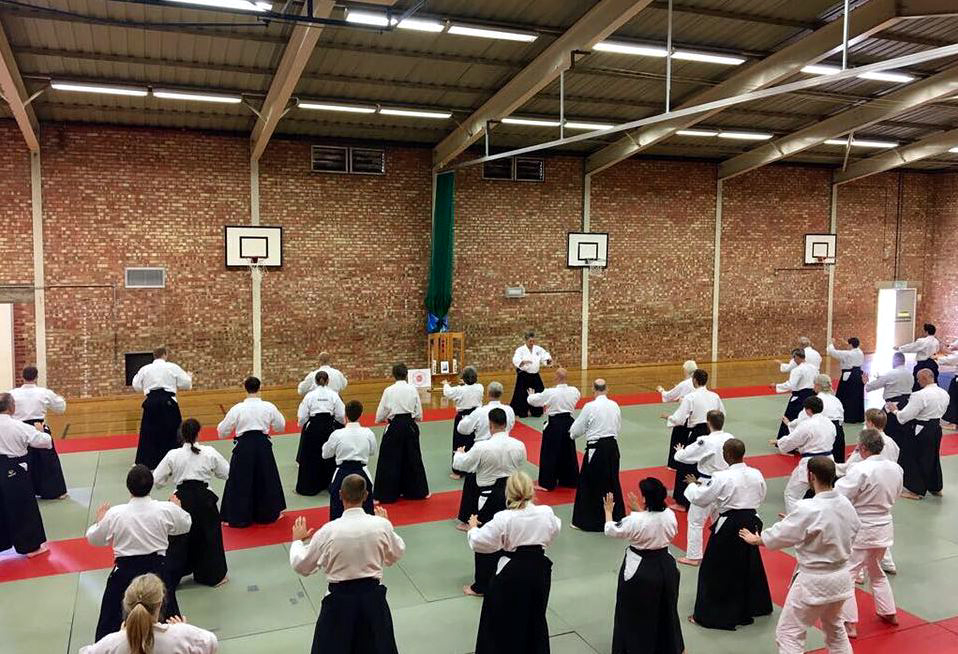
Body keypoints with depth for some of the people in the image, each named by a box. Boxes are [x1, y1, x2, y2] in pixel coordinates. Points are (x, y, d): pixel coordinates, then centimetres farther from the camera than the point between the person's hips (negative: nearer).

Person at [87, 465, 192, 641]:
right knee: (168, 614, 19)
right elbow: (185, 525, 7)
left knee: (111, 620, 13)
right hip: (157, 568, 1)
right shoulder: (167, 509, -14)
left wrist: (100, 520, 21)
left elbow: (94, 539, 2)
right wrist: (177, 508, 25)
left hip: (125, 572, -1)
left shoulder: (114, 514, -15)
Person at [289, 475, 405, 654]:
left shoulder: (328, 531, -15)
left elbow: (301, 566, -1)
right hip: (372, 595, 2)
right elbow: (395, 555, 9)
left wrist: (298, 540, 17)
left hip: (340, 600, -2)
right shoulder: (381, 525, -11)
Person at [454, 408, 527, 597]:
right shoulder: (519, 445, -8)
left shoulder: (482, 447, -21)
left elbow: (462, 464, -6)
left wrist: (459, 453, 17)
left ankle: (481, 586, 15)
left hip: (491, 497, -5)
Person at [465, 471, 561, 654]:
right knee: (535, 614, 24)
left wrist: (473, 527, 7)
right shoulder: (546, 512, -7)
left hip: (512, 572, -4)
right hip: (539, 569, 4)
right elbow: (553, 532, 14)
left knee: (500, 618, 13)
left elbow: (479, 541, -12)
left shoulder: (503, 518, -19)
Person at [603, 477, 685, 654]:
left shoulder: (635, 520, -26)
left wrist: (608, 511, 7)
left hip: (640, 570, -5)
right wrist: (640, 511, 13)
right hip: (665, 566, 6)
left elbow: (611, 530, -10)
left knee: (635, 613, 13)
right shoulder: (670, 515, -12)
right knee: (665, 608, 24)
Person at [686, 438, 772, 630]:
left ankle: (706, 615, 10)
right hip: (751, 523, 6)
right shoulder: (756, 474, -3)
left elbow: (699, 499, -12)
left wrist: (693, 485, 7)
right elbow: (760, 498, 14)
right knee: (750, 565, 25)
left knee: (714, 571, 5)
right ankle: (755, 606, 41)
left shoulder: (722, 478, -20)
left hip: (729, 527, -6)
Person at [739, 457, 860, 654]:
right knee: (834, 627, 30)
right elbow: (852, 533, 10)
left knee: (788, 633, 6)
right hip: (841, 577, 7)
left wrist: (755, 539, 6)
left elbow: (779, 535, -13)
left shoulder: (808, 510, -26)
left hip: (813, 582, -7)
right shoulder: (846, 504, -6)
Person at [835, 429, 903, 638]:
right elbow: (895, 495, 12)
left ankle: (849, 624, 4)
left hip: (861, 531, -7)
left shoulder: (861, 470, -25)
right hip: (884, 527, 7)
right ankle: (888, 613, 40)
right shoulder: (896, 468, -3)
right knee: (877, 572, 28)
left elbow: (839, 496, -24)